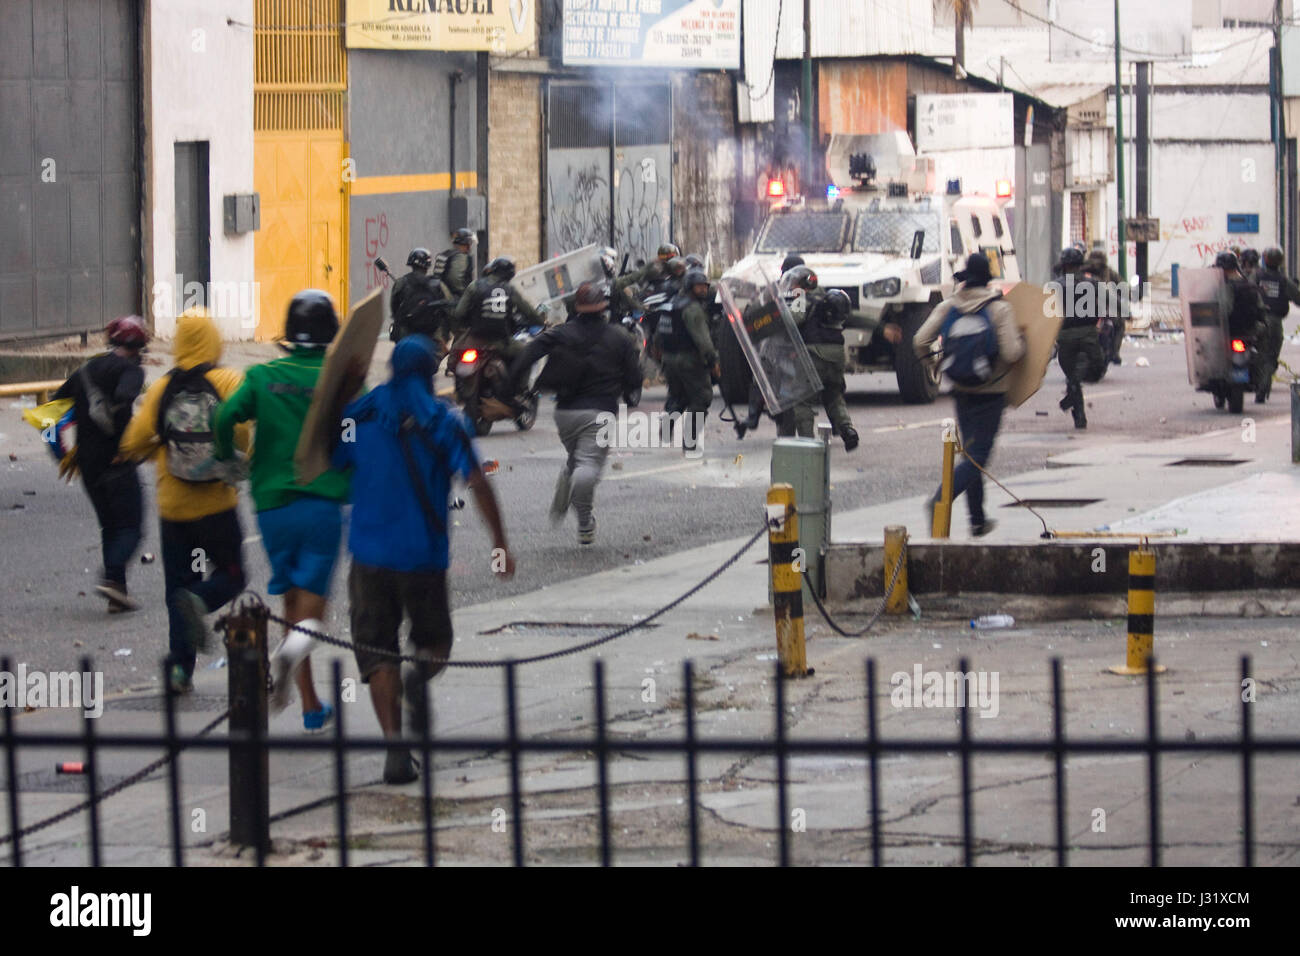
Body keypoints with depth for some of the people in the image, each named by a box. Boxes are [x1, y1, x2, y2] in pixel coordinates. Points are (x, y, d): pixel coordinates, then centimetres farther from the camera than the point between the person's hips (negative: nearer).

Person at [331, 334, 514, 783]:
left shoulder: (359, 415, 3)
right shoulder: (445, 421, -2)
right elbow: (477, 483, -10)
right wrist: (500, 544, -6)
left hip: (370, 555, 1)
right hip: (424, 555, -1)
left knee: (378, 653, 4)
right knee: (434, 642, 15)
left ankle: (395, 746, -10)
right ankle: (421, 678, -20)